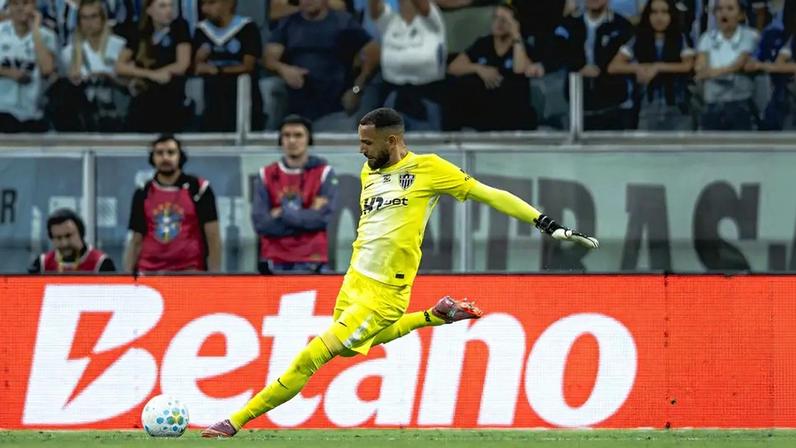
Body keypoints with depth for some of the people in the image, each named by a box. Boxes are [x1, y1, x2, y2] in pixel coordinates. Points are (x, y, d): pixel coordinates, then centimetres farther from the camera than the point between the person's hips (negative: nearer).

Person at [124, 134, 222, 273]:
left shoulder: (197, 189, 2)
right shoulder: (143, 193, 10)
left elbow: (213, 236, 0)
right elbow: (136, 241, 13)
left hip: (189, 274, -3)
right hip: (149, 274, 3)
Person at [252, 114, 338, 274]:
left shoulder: (324, 173, 4)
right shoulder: (267, 175, 8)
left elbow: (323, 217, -8)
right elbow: (260, 222, -2)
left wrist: (283, 214, -7)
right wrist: (305, 218, -7)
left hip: (311, 262, -2)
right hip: (275, 263, 2)